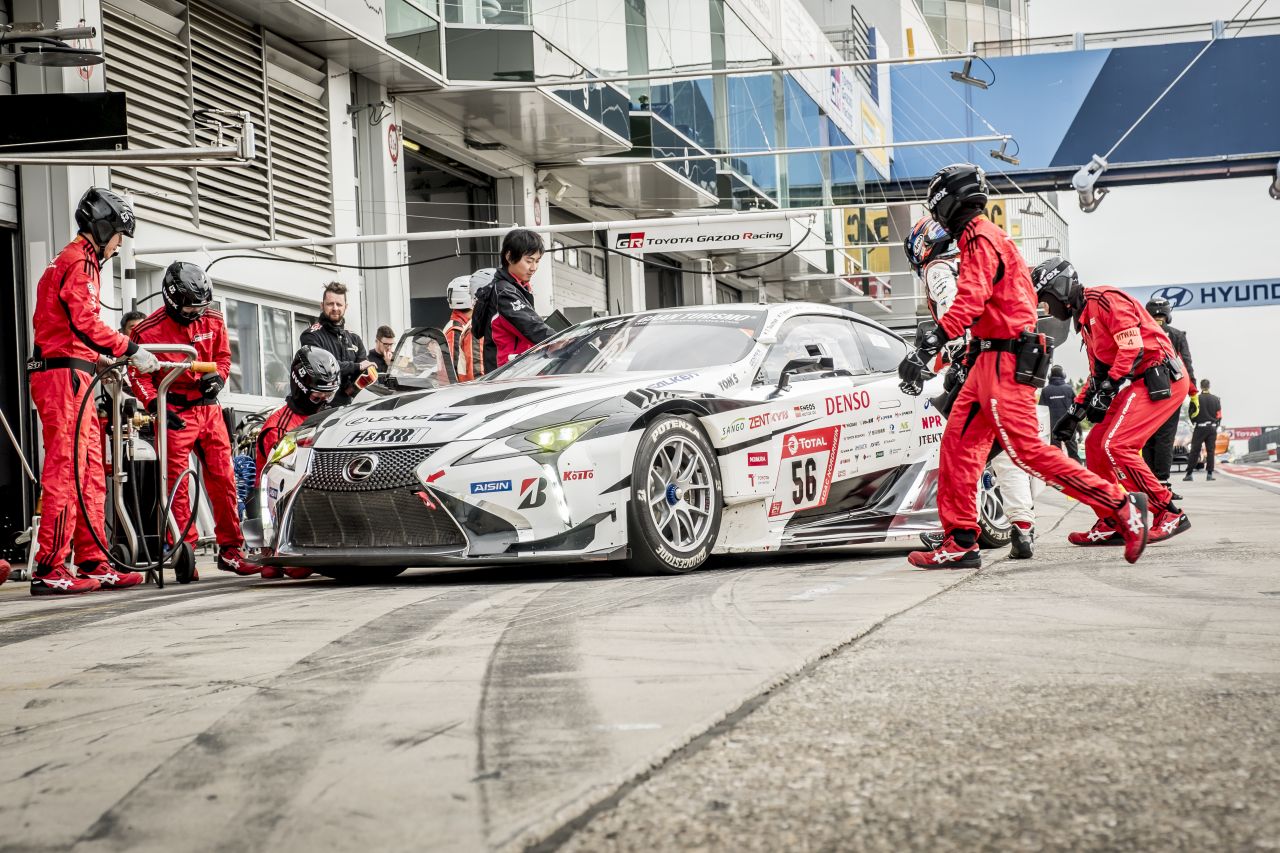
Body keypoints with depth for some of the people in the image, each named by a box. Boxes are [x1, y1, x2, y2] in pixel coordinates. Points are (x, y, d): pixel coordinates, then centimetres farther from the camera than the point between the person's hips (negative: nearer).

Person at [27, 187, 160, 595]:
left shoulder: (70, 261, 25)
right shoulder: (79, 262, -7)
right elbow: (85, 321, -19)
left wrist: (105, 364, 18)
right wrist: (131, 351, -17)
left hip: (68, 375, 11)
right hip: (64, 374, -11)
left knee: (91, 473, 10)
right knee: (66, 470, -12)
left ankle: (93, 563, 13)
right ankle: (49, 570, -13)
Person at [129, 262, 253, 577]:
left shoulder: (213, 321, 4)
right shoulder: (150, 330, -9)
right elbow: (139, 375, -5)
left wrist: (218, 377, -4)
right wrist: (155, 406, -17)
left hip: (208, 407, 4)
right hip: (175, 412, -4)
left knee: (223, 479, 3)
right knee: (177, 484, -5)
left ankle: (230, 550, 11)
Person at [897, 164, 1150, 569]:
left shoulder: (979, 238, -10)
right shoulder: (988, 236, 22)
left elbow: (970, 302, -24)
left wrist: (926, 349, -29)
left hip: (1005, 359, -10)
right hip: (992, 358, 10)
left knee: (1026, 450, -12)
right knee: (958, 444, 6)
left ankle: (1122, 506, -8)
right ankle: (961, 542, 6)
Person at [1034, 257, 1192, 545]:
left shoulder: (1105, 300, -9)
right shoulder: (1085, 318, 23)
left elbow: (1133, 347, -20)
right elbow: (1100, 371, 27)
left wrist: (1108, 389, -22)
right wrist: (1075, 411, 21)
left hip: (1160, 379, -10)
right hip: (1139, 384, 10)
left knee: (1116, 445, -20)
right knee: (1096, 445, 7)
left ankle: (1169, 513, -14)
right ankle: (1110, 524, 11)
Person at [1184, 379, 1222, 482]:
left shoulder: (1195, 399, -8)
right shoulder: (1216, 399, 2)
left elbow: (1190, 413, -1)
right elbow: (1219, 415, 5)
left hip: (1199, 428, -2)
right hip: (1212, 428, 2)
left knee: (1194, 451, 1)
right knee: (1211, 451, 6)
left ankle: (1189, 474, 0)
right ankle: (1209, 474, 1)